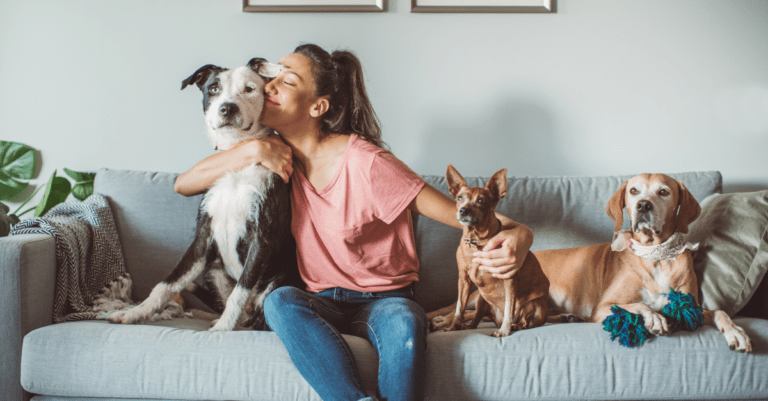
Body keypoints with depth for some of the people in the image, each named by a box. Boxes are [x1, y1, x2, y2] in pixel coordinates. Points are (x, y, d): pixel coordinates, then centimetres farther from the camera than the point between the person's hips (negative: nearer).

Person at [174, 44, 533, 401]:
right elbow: (183, 185, 2)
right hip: (321, 303, 4)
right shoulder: (279, 155, 2)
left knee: (404, 322, -39)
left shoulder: (364, 163, -16)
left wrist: (516, 234, -38)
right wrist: (253, 150, -12)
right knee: (279, 301, -31)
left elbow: (461, 213, -17)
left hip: (383, 300, -4)